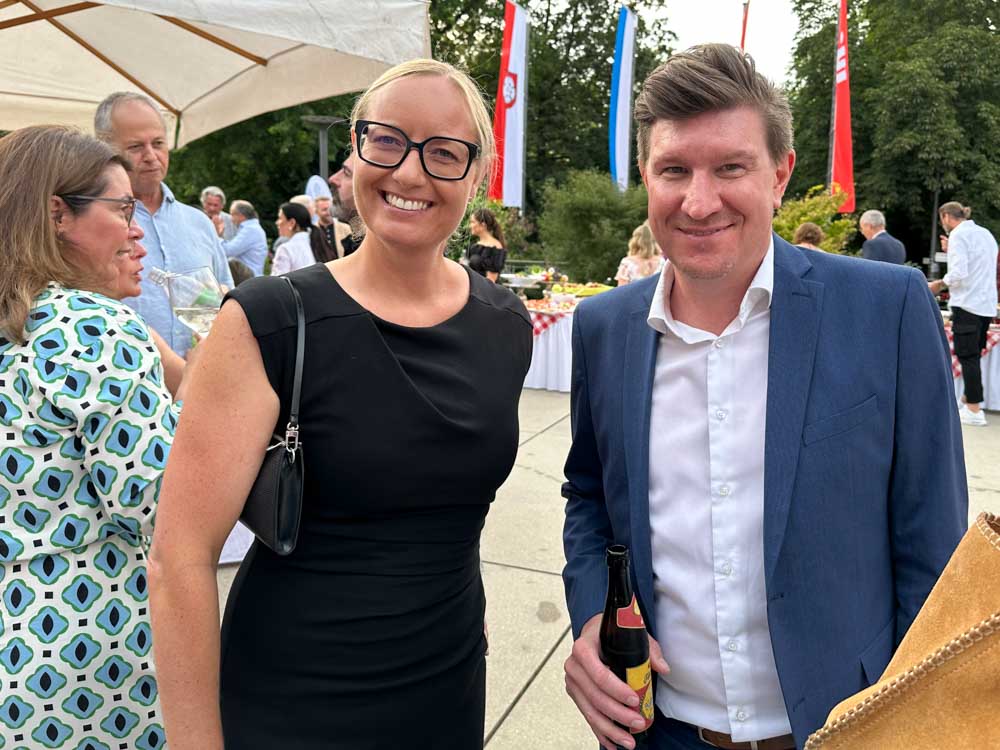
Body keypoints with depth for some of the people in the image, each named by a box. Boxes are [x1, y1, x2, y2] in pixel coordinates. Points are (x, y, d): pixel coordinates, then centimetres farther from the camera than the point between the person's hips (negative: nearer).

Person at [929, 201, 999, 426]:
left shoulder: (958, 235, -10)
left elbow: (958, 273, -19)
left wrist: (938, 285, -4)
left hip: (967, 304, -8)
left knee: (967, 356, -4)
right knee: (974, 355, 15)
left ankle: (974, 411, -4)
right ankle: (967, 400, 24)